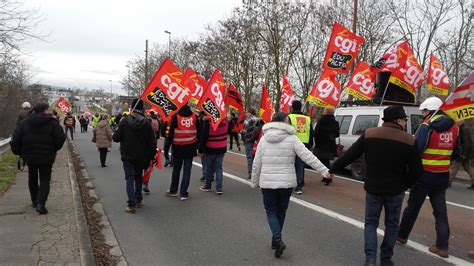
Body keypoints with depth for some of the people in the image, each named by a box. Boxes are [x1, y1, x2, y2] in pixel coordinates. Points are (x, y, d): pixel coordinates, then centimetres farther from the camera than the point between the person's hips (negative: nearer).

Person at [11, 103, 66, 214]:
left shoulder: (24, 123, 0)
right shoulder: (52, 123, -8)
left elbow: (16, 140, -5)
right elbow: (61, 138, -13)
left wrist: (18, 152, 11)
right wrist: (54, 150, 5)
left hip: (30, 156, 3)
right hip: (47, 158, -3)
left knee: (32, 179, 21)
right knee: (45, 180, 4)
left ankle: (35, 201, 29)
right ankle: (40, 203, -13)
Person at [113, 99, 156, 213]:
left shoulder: (125, 121, -11)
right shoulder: (146, 122, -9)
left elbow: (116, 138, -11)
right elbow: (152, 142, -9)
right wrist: (151, 156, 1)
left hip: (127, 156, -2)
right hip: (141, 156, 2)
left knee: (130, 179, 2)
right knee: (138, 178, 19)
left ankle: (131, 205, -5)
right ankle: (138, 201, 25)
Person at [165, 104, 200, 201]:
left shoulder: (175, 116, -8)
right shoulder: (194, 116, 0)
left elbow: (171, 133, -9)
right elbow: (198, 132, 3)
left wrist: (167, 147, -3)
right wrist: (198, 146, 13)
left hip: (178, 148, -1)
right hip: (190, 148, 1)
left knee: (176, 169, 14)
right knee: (187, 170, 4)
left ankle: (173, 190, 27)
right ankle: (183, 193, 5)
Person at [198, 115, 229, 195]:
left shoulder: (208, 121, -19)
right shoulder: (226, 120, -7)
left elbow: (203, 136, -16)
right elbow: (228, 132, 9)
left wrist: (200, 150, -8)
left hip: (210, 149, -3)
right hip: (222, 149, 3)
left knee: (209, 167, 12)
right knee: (219, 167, 10)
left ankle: (208, 186, 25)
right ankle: (219, 188, 7)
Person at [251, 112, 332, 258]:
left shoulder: (263, 139, 1)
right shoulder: (291, 139, -6)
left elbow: (256, 164, 3)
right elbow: (308, 156, -12)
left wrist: (254, 182, 13)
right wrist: (324, 170, -11)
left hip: (267, 183, 1)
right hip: (286, 183, 0)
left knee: (271, 211, 12)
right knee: (281, 211, 17)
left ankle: (277, 240, -7)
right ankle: (275, 240, 28)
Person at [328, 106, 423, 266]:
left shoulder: (369, 134, -6)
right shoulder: (409, 141, -7)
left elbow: (350, 155, -3)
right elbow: (417, 171, -7)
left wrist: (333, 169, 9)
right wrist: (404, 185, 10)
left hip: (373, 188, 1)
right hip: (395, 190, 0)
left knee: (371, 223, 15)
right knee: (391, 225, 18)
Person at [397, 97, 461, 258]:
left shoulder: (427, 127, -15)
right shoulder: (454, 128, 5)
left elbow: (416, 150, -21)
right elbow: (456, 154, 13)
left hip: (425, 175, -5)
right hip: (442, 176, 5)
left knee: (413, 207, 10)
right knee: (440, 211, 11)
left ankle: (402, 235, 24)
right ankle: (442, 247, 13)